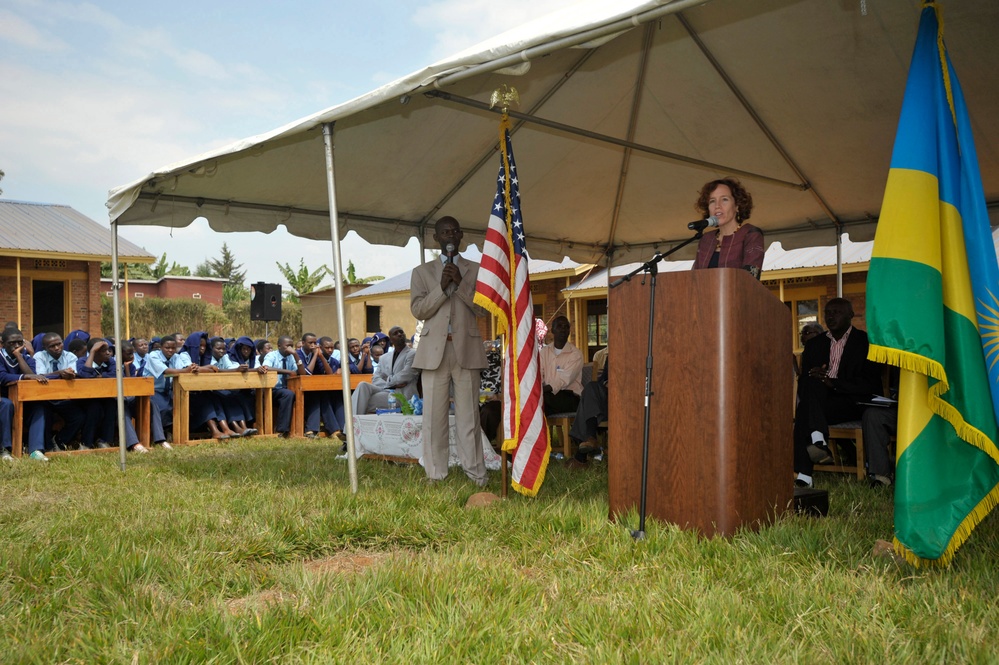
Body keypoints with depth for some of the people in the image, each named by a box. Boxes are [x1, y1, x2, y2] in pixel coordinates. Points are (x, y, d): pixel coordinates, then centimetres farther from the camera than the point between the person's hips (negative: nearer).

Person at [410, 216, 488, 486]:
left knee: (468, 414, -1)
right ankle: (436, 474, 5)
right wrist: (442, 287, -9)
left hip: (467, 349, 0)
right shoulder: (422, 271, 14)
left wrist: (460, 282, -8)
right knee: (434, 415, -1)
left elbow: (483, 308, 3)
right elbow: (417, 310, 3)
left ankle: (475, 472, 5)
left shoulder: (476, 269, 13)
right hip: (434, 349, 1)